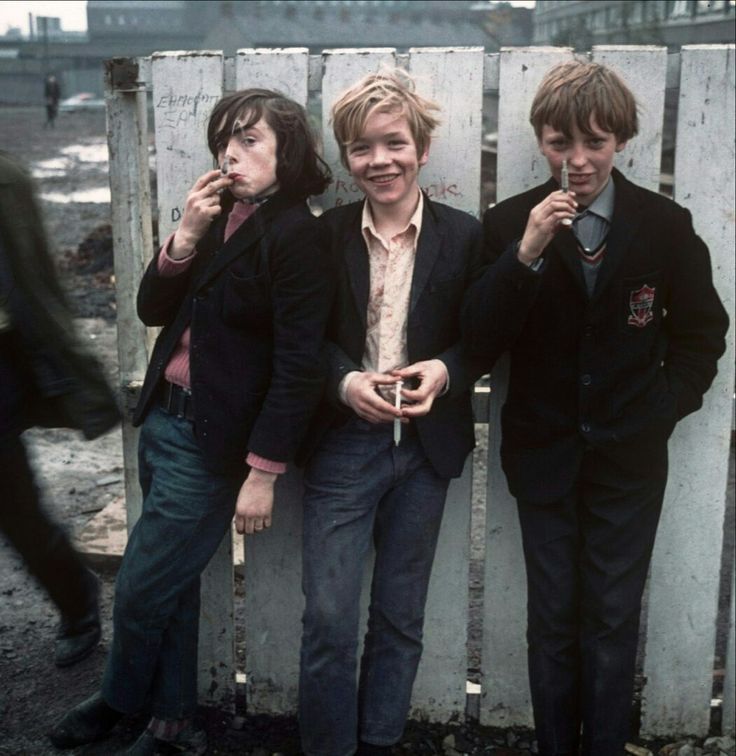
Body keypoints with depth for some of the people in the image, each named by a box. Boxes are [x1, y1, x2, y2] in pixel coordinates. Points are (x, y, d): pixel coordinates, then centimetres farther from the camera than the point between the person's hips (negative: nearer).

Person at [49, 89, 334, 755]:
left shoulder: (297, 237, -16)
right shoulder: (217, 218, 6)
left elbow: (297, 368, -18)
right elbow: (154, 310, 7)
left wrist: (263, 472, -18)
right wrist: (186, 235, -9)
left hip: (212, 443, -7)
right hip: (163, 421, 7)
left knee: (141, 590, 7)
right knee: (172, 583, 18)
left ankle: (120, 701, 36)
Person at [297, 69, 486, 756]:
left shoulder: (463, 235, -1)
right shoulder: (325, 235, -1)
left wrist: (444, 371, -17)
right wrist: (345, 382, -16)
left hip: (426, 444, 1)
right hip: (342, 444, -1)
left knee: (401, 615, 14)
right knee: (328, 615, 0)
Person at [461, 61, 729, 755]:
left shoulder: (665, 224, -4)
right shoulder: (510, 223, -6)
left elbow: (702, 331, 7)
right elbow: (480, 341, -13)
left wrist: (667, 404, -5)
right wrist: (527, 254, -24)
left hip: (629, 456, 0)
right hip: (544, 454, 0)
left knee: (613, 620, 9)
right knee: (552, 619, 11)